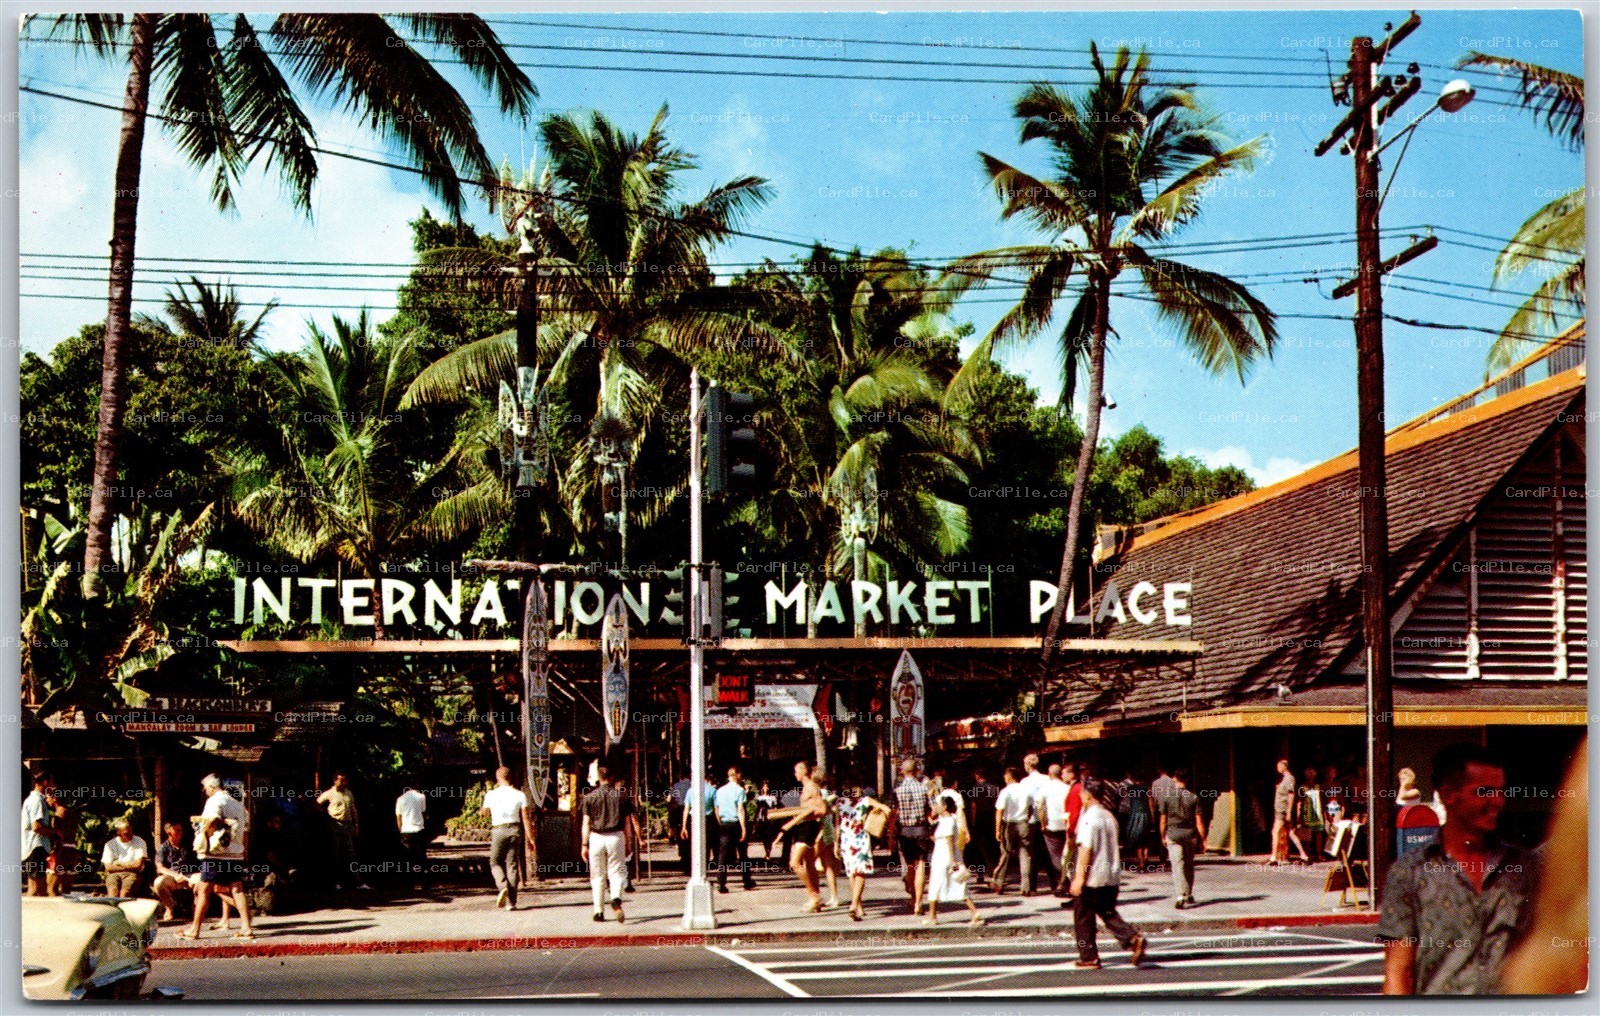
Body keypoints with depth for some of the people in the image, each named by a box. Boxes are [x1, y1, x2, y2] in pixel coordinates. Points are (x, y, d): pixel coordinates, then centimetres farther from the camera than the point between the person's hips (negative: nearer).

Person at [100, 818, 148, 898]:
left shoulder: (139, 842, 4)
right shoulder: (110, 844, 8)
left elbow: (138, 865, -2)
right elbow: (108, 867, 1)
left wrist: (120, 864, 4)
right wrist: (129, 866, -2)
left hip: (132, 874, -1)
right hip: (114, 874, 1)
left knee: (125, 890, -35)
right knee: (113, 890, -34)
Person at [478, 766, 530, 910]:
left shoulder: (491, 795, -2)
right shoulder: (519, 795, 0)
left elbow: (485, 812, 17)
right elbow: (525, 818, -1)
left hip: (498, 830, -2)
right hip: (515, 830, 2)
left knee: (495, 862, 13)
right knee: (512, 864, 7)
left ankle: (503, 886, -16)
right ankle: (511, 901, 4)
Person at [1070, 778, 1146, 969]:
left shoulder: (1089, 818, -14)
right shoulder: (1109, 816, 10)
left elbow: (1086, 849, -19)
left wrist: (1080, 876, -18)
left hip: (1093, 877, -7)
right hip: (1112, 875, 7)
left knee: (1083, 917, 6)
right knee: (1109, 913, 15)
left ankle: (1089, 958, 9)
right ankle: (1133, 939, -7)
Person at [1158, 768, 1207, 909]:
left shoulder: (1166, 796, -5)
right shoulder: (1193, 797, -5)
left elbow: (1163, 819, -1)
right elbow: (1199, 821, -5)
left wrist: (1163, 836, 11)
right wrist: (1203, 839, 1)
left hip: (1173, 834, -1)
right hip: (1190, 834, 2)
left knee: (1177, 865, -4)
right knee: (1189, 865, 17)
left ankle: (1181, 897, -17)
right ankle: (1189, 895, 28)